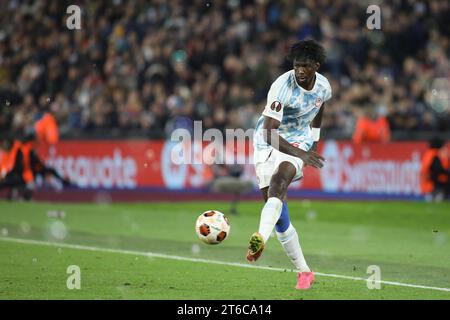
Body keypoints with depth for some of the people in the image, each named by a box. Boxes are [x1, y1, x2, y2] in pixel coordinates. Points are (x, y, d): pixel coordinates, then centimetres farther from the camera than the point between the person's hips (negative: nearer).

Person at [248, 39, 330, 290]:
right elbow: (268, 133, -29)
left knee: (279, 179, -33)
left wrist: (314, 143, 18)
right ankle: (304, 271, 8)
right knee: (278, 212, -4)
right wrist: (301, 154, -37)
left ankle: (261, 239, -53)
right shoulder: (282, 88, -23)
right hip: (268, 144, -1)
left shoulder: (324, 86, -5)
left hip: (299, 142, 1)